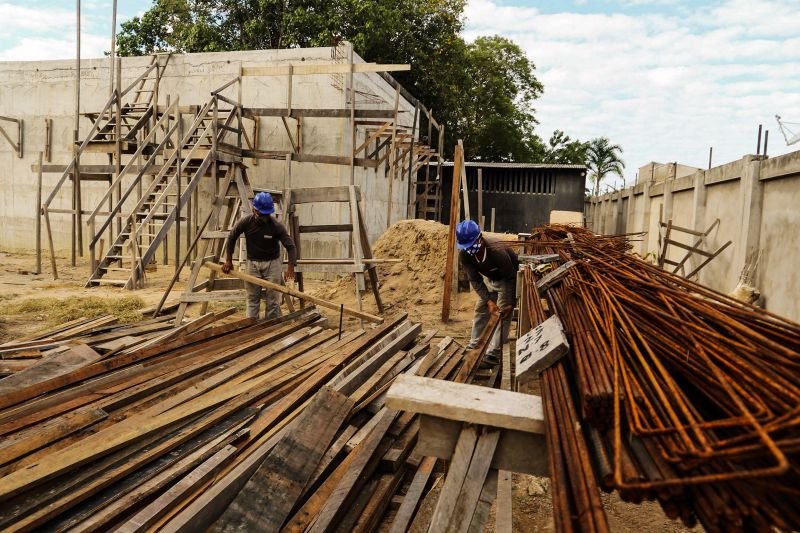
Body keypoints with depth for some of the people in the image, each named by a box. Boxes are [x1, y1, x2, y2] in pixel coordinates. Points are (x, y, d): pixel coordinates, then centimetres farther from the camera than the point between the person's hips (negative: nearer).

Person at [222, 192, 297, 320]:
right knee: (252, 297, 7)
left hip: (272, 263, -2)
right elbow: (231, 238, 2)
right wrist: (228, 260, 0)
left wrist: (291, 267, -32)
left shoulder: (276, 226, -21)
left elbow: (290, 246, -20)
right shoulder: (245, 222, -14)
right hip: (252, 262, 2)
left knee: (272, 298, -1)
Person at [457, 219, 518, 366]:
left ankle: (493, 354, -14)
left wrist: (511, 304, -30)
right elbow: (475, 280, -17)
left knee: (503, 314, -14)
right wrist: (489, 301, -28)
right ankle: (474, 346, 19)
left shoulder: (497, 251, -41)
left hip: (508, 279, -6)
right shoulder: (464, 255, -25)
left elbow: (511, 277, -30)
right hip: (489, 279, 6)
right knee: (480, 309, 6)